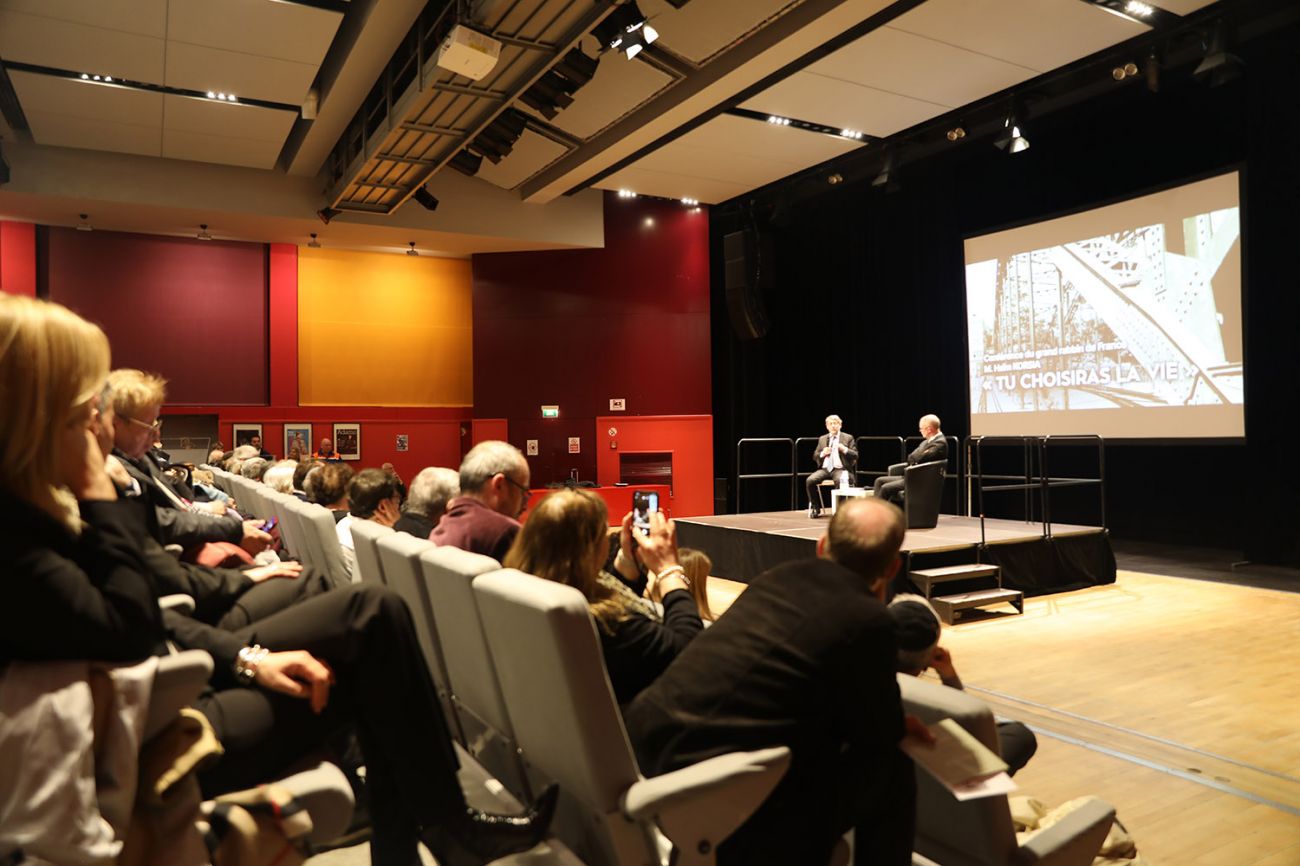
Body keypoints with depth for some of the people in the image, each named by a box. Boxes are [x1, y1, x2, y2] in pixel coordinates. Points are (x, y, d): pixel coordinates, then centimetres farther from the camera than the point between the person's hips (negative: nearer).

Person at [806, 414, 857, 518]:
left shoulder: (848, 438, 10)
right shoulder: (822, 439, 19)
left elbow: (855, 456, 4)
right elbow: (815, 456, 18)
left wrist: (844, 449, -14)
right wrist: (822, 453, -5)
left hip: (840, 469, -3)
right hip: (825, 469, 3)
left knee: (840, 481, -39)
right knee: (810, 481, -25)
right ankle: (815, 509, -8)